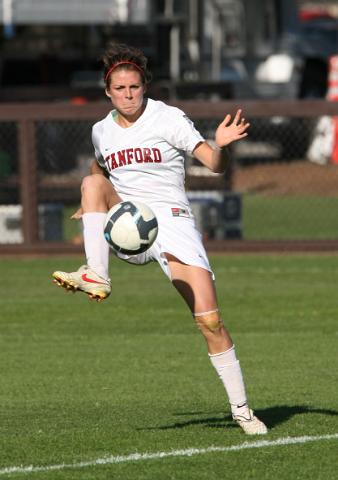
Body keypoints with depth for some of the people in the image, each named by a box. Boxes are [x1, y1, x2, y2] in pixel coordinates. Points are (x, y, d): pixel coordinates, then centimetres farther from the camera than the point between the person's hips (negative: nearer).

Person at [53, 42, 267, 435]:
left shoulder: (169, 119, -4)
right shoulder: (102, 131, 10)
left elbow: (215, 165, -12)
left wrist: (220, 145, -32)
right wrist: (93, 210, 21)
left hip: (170, 222, -3)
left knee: (210, 321, -12)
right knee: (92, 182, -24)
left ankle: (240, 408, -2)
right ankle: (96, 278, -34)